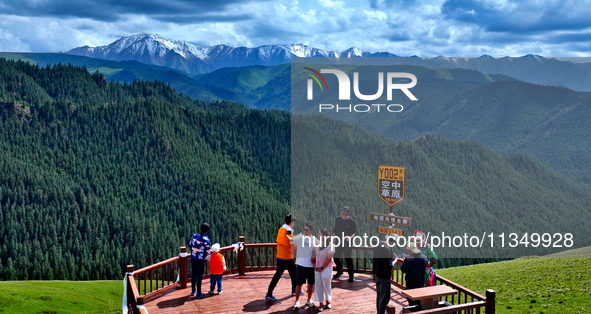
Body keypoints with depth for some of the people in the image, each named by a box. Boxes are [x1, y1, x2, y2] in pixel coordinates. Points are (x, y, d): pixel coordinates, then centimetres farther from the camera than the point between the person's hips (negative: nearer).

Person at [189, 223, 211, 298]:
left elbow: (190, 244, 9)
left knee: (193, 274, 18)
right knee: (199, 276, 5)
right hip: (201, 260, -4)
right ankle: (198, 293, 13)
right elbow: (208, 252, -15)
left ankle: (193, 291, 30)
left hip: (193, 259, 4)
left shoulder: (194, 236, -6)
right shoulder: (206, 240, -20)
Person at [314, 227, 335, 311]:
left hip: (326, 268, -5)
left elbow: (329, 258, -11)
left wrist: (322, 268, -11)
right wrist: (315, 266, 3)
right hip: (318, 269, 5)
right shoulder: (317, 244, 3)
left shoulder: (330, 245, -13)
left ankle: (328, 301, 24)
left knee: (326, 285, 6)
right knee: (318, 285, 4)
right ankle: (321, 303, 11)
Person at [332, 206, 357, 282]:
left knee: (348, 259, -5)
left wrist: (350, 237, -23)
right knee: (336, 257, 14)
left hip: (347, 243, -5)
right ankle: (339, 271, 36)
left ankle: (351, 275, 6)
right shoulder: (337, 220, 6)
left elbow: (355, 232, -6)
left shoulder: (352, 221, -8)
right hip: (338, 242, 5)